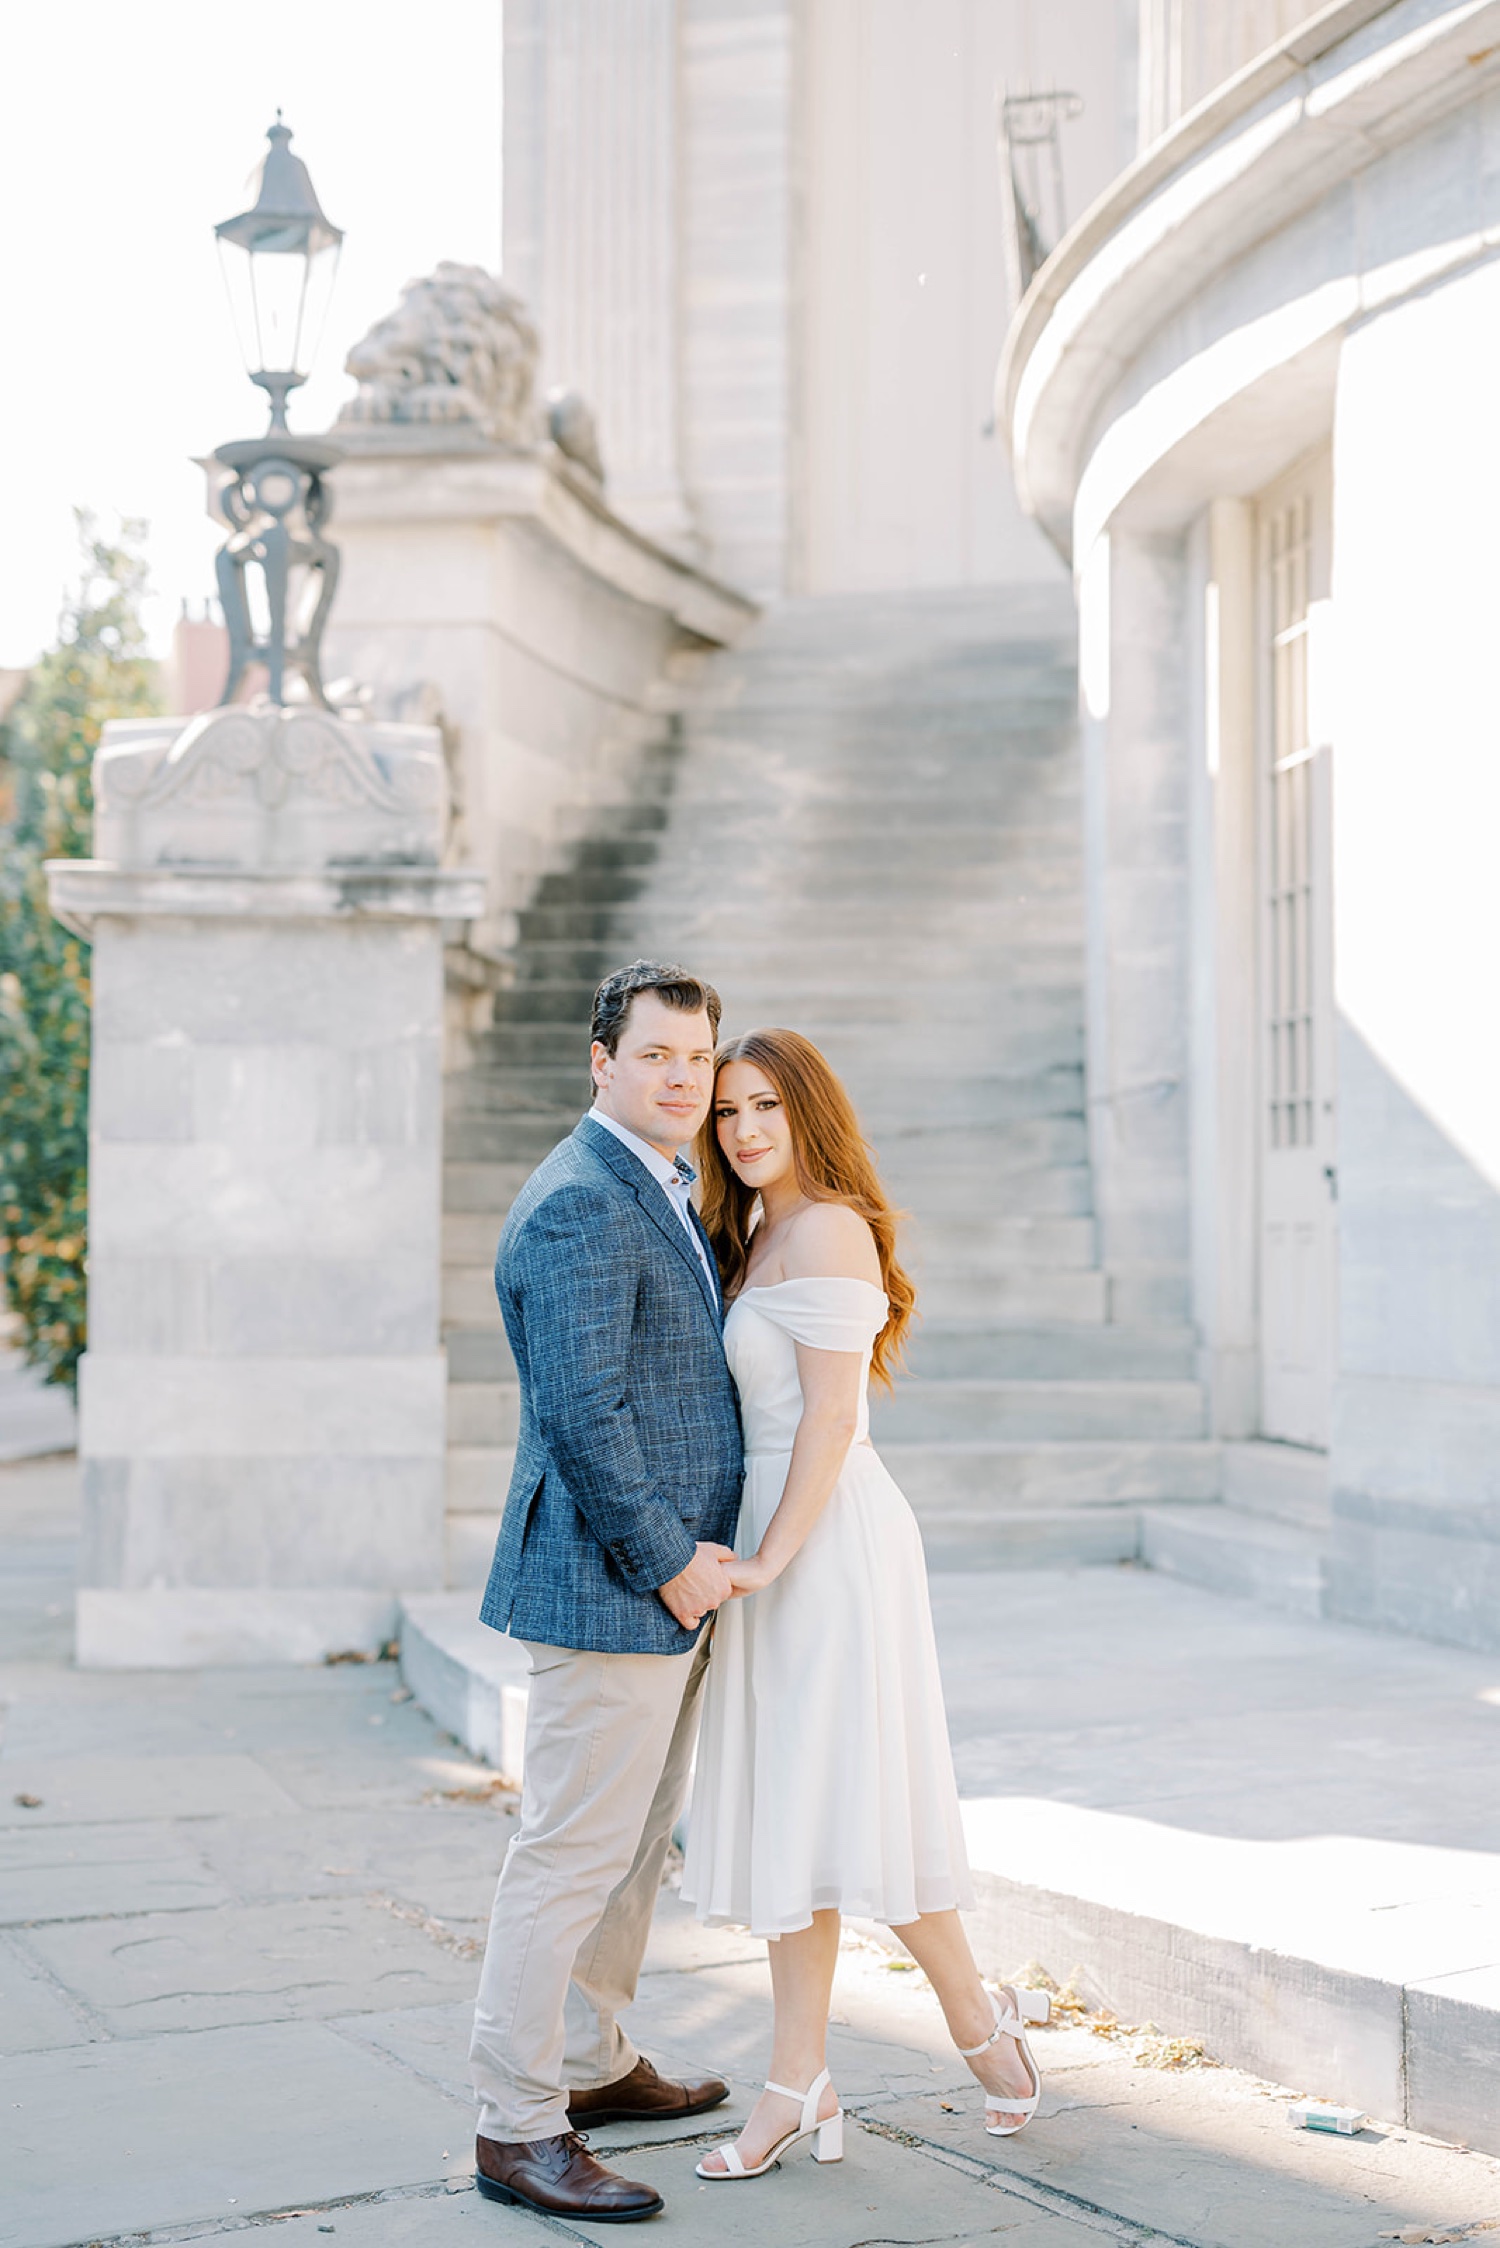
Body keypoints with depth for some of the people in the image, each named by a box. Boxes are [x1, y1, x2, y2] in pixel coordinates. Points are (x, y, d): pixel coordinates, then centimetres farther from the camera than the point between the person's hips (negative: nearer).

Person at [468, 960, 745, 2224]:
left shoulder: (665, 1193, 16)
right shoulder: (580, 1205, -17)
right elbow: (583, 1412, -23)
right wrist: (670, 1561, -17)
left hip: (671, 1584, 11)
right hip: (607, 1585, -10)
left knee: (638, 1843, 19)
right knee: (573, 1853, -5)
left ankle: (594, 2066, 34)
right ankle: (517, 2129, 3)